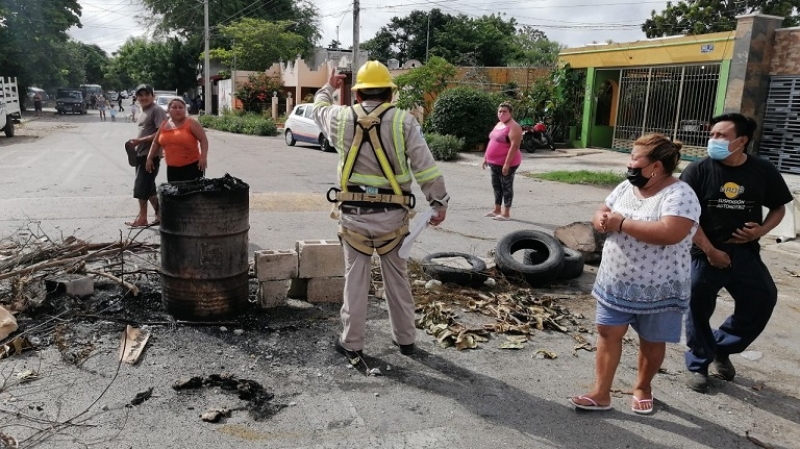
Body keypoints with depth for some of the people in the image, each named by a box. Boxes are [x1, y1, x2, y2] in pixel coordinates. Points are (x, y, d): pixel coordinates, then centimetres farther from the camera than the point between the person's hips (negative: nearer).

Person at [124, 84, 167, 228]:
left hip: (150, 155, -9)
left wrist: (140, 140, -21)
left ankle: (142, 217, 4)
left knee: (141, 187, -6)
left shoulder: (157, 110, -11)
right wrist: (136, 142, 5)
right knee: (148, 188, 11)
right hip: (141, 154, 9)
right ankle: (160, 214, 19)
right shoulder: (142, 112, 17)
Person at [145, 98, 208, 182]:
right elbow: (156, 143, 21)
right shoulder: (164, 125, 11)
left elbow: (203, 139, -9)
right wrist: (150, 158, 16)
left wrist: (203, 157, -20)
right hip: (172, 168, 5)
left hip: (192, 166, -5)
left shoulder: (191, 123, -4)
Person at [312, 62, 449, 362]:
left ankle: (351, 343, 19)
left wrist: (328, 88, 43)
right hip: (392, 215, 0)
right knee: (397, 277, 14)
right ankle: (405, 338, 28)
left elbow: (319, 109, 24)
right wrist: (440, 202, -3)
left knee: (356, 278, 11)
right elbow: (425, 166, -10)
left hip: (353, 214, 1)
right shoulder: (404, 121, -6)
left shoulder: (342, 118, 1)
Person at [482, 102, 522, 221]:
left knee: (506, 187, -1)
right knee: (496, 186, 15)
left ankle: (506, 213, 5)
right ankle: (497, 210, 27)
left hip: (506, 163, -9)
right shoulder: (498, 125, 14)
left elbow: (514, 146, -23)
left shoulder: (513, 127, -16)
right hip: (495, 162, 9)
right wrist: (486, 157, 18)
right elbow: (491, 142, 21)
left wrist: (507, 163, -27)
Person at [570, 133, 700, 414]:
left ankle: (643, 387, 36)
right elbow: (602, 213, 11)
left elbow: (670, 233, -34)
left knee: (651, 341, 13)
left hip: (657, 289, -6)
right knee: (608, 333, 6)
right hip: (616, 282, 6)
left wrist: (622, 224, -26)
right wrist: (602, 220, -15)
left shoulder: (680, 194, -19)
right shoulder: (626, 187, 4)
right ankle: (601, 394, 14)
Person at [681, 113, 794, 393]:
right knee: (699, 309, 5)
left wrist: (761, 230, -9)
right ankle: (698, 364, 26)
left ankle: (722, 346, 27)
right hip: (705, 253, -2)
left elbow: (778, 208, 11)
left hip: (745, 252, 3)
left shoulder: (763, 171, -2)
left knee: (763, 299, 4)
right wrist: (710, 250, -12)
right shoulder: (698, 171, -10)